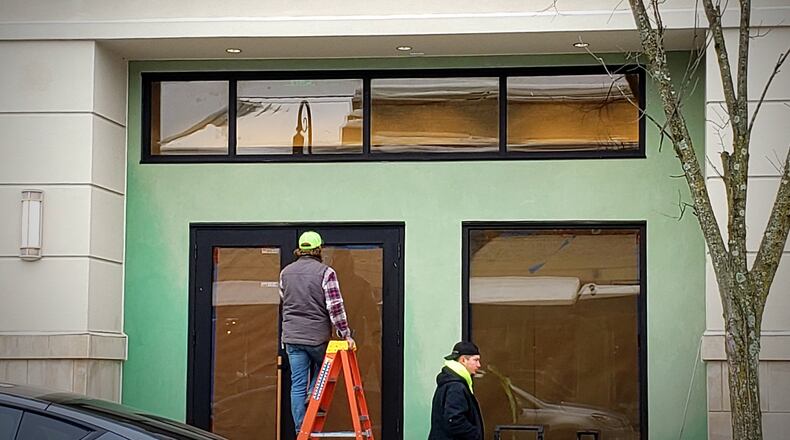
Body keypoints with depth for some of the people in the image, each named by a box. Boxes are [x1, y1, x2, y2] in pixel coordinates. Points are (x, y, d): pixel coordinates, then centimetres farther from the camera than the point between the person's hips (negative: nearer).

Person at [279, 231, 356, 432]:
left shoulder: (285, 272, 6)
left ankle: (300, 430, 5)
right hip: (318, 336, -3)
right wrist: (346, 334, -8)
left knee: (297, 384, 6)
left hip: (292, 336, 3)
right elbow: (335, 307, -12)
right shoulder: (326, 272, -8)